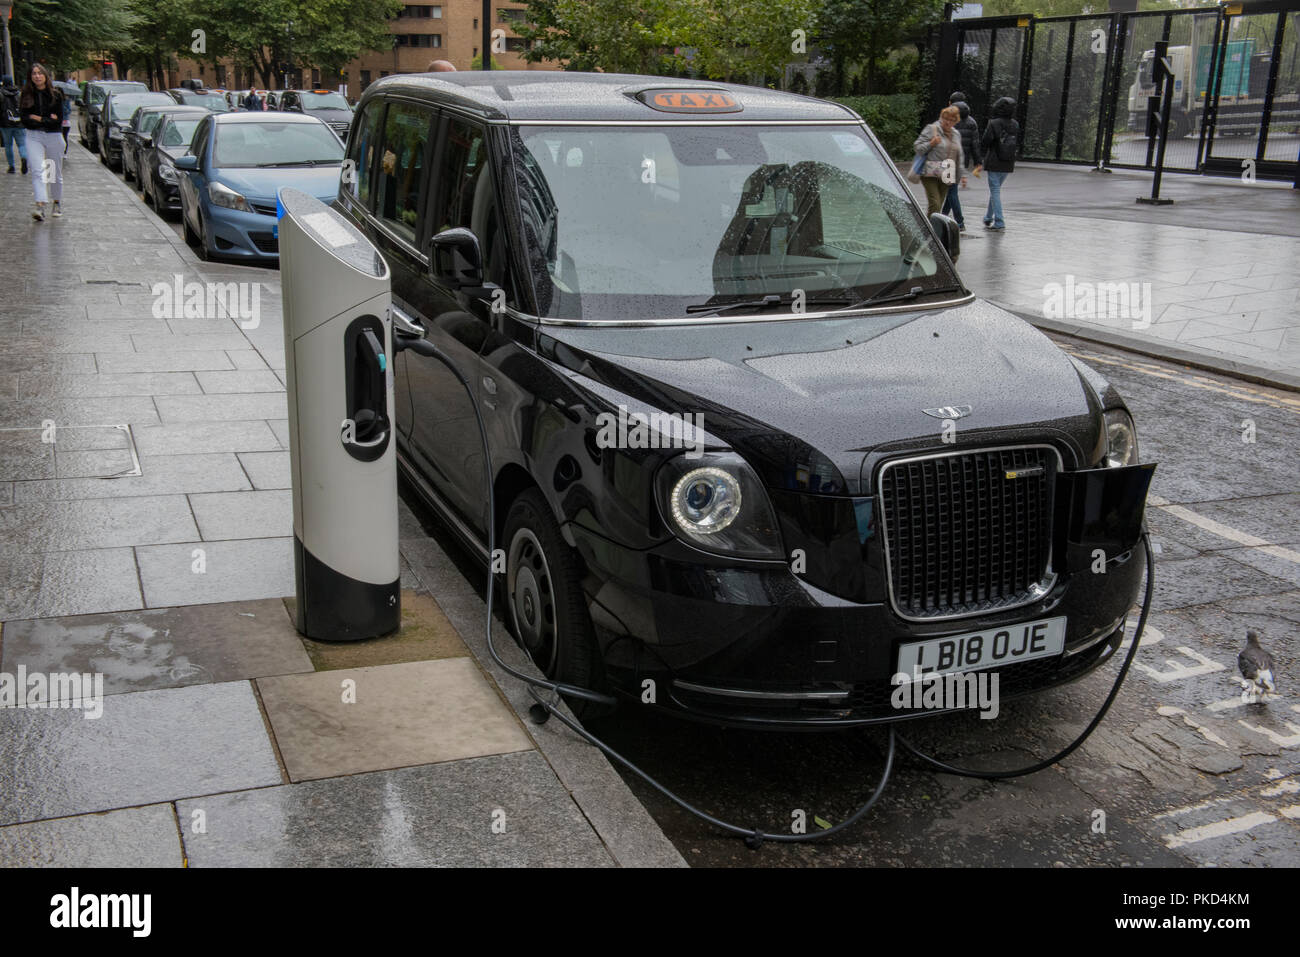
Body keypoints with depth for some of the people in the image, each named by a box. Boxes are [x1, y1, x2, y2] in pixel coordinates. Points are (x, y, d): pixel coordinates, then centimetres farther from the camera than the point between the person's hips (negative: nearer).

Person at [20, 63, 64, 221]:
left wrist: (38, 119, -9)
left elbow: (59, 120, -5)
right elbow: (25, 120, -3)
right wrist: (48, 119, -10)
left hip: (54, 137, 0)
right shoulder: (27, 95, 4)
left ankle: (57, 202, 31)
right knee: (37, 171, -15)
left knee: (56, 172, 12)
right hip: (34, 137, 0)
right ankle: (40, 205, -26)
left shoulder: (55, 94, 0)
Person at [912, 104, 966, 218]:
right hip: (930, 174, -6)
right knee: (934, 204, -17)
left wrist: (962, 175, 18)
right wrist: (931, 144, -20)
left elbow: (959, 157, 24)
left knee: (939, 206, 5)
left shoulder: (956, 134, 18)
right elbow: (917, 148, -4)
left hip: (945, 176, 6)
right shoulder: (931, 129, -2)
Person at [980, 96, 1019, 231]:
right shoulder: (1015, 125, 2)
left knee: (995, 191, -1)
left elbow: (984, 142, -14)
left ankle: (999, 222, -8)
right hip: (1009, 164, 6)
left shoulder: (993, 124, -15)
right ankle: (989, 217, 31)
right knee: (995, 189, 21)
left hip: (994, 163, -5)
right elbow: (1017, 143, 9)